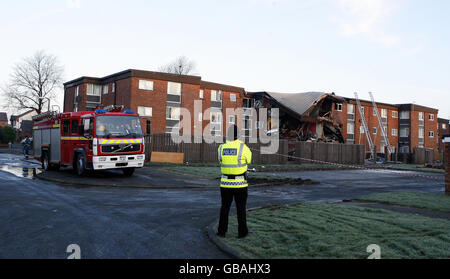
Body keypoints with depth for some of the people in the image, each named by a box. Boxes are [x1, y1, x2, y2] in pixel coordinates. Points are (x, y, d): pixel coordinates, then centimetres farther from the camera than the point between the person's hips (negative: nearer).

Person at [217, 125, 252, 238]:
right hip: (240, 184, -3)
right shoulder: (243, 147, -13)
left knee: (225, 207, 15)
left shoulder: (221, 148, -3)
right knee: (241, 208, 10)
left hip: (225, 183, 3)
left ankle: (222, 231, 18)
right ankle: (242, 232, 15)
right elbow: (249, 160, 6)